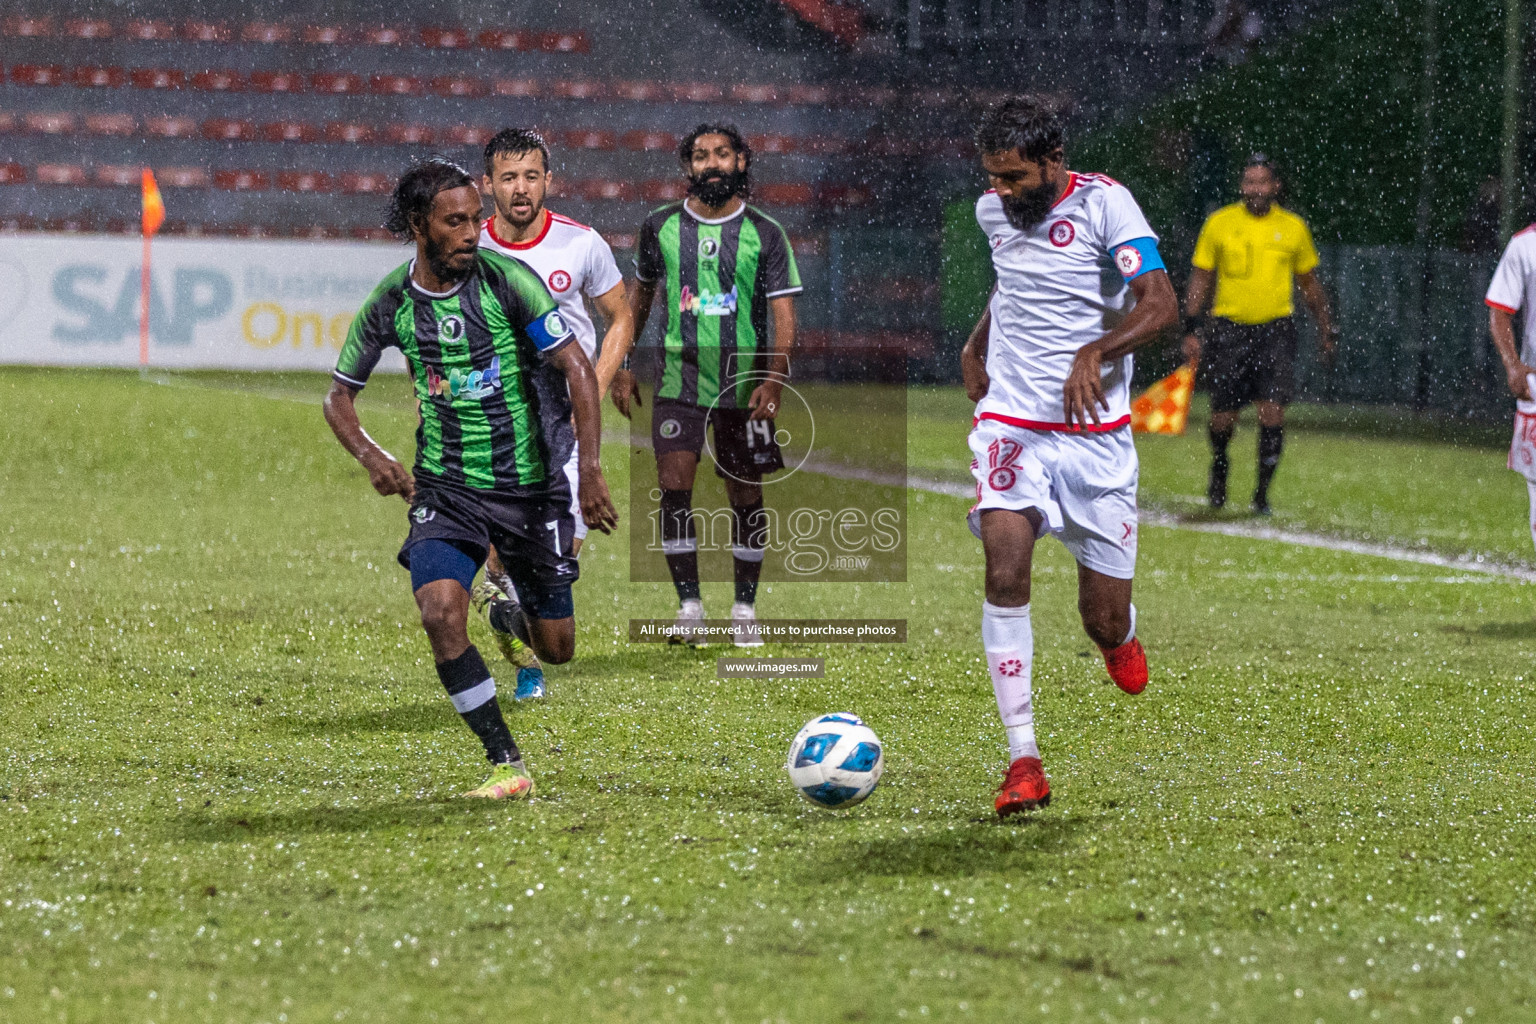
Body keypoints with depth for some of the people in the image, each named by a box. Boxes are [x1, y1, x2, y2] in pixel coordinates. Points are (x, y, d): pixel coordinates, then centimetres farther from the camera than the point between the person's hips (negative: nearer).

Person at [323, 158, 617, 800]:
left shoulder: (507, 280, -12)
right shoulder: (390, 305, -5)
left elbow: (577, 368, -12)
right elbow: (339, 396, 8)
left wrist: (590, 471, -22)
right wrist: (372, 458, -12)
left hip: (532, 486, -1)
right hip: (445, 489, 1)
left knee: (556, 649, 7)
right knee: (440, 614, -25)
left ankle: (514, 610, 46)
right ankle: (506, 765, -14)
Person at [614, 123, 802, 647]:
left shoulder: (765, 234, -1)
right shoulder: (661, 226, 4)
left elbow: (784, 315, -4)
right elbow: (640, 295, 18)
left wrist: (774, 378, -18)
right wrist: (621, 367, 14)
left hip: (744, 385, -1)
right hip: (678, 380, 1)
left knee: (746, 496, 4)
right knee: (674, 489, -10)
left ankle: (745, 609, 16)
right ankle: (689, 607, -3)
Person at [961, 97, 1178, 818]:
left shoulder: (1102, 204, -9)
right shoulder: (993, 213, 7)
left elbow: (1161, 307, -19)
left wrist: (1095, 352, -32)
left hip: (1096, 433, -3)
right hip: (1011, 425, 3)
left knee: (1105, 622, 1)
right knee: (1005, 574, -22)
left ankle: (1121, 635, 42)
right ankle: (1024, 761, -19)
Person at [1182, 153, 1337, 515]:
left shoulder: (1293, 227, 5)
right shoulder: (1220, 223, 1)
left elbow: (1309, 283, 17)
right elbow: (1200, 279, 5)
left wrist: (1326, 329, 17)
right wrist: (1190, 330, -1)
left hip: (1275, 328, 0)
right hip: (1229, 327, 0)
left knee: (1272, 409, -12)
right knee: (1224, 414, 3)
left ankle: (1262, 491, -1)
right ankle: (1219, 468, 34)